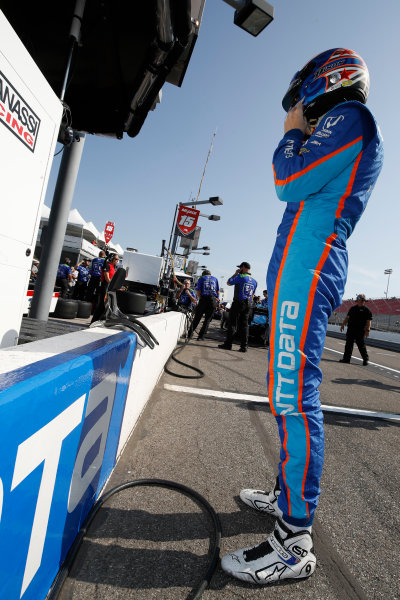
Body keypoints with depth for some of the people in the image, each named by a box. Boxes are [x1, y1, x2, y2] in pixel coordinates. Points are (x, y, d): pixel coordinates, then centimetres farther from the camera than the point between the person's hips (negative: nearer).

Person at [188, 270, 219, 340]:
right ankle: (201, 336, 5)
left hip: (203, 298, -1)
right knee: (208, 319, 6)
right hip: (213, 300, 1)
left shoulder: (201, 278, 11)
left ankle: (190, 334, 13)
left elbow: (198, 291, 0)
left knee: (197, 317, 10)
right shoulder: (215, 279, 18)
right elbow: (218, 291, 12)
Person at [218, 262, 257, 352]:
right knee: (244, 325, 7)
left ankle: (228, 344, -1)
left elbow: (228, 283, 3)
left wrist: (235, 274, 11)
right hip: (248, 305, 6)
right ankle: (244, 346, 7)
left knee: (232, 323, -2)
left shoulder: (240, 277, -9)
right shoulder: (254, 281, 13)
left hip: (238, 303, -6)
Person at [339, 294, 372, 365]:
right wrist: (343, 325, 12)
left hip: (360, 331, -5)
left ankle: (365, 359, 16)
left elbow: (368, 321, -6)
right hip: (350, 330, 5)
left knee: (361, 346, 1)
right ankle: (346, 358, 12)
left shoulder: (366, 310, -2)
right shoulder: (353, 308, 14)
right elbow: (347, 317, 18)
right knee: (348, 345, 6)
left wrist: (367, 330, -14)